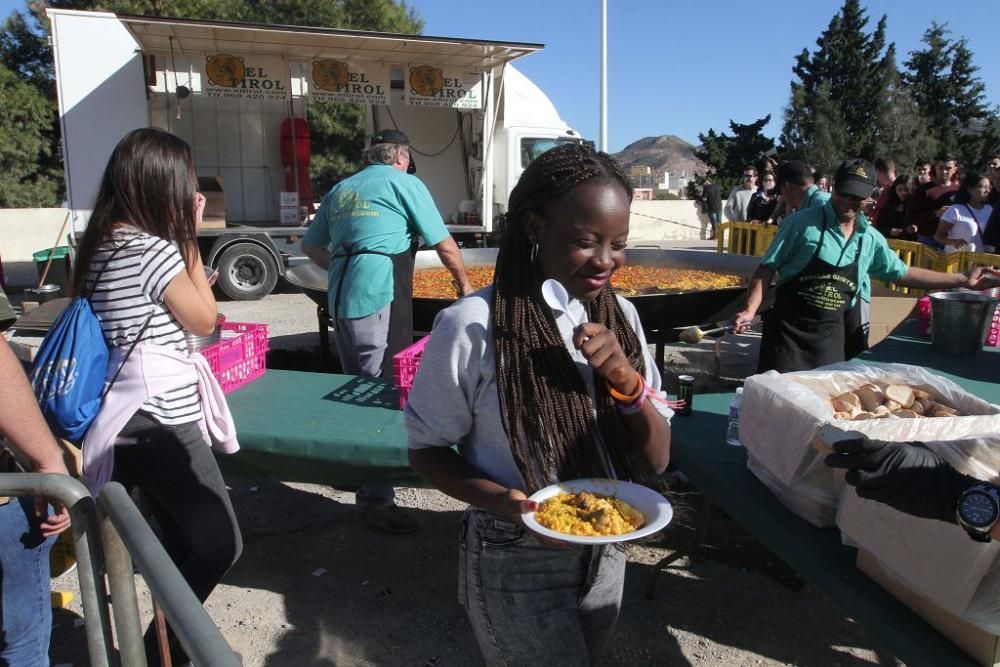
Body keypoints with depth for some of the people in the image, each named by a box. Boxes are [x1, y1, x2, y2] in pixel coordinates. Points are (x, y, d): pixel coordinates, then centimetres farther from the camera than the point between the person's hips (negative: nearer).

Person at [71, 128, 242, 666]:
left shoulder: (101, 246, 8)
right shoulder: (155, 249, -19)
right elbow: (204, 321, -6)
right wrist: (190, 239, -4)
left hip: (129, 422, 10)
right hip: (162, 423, -10)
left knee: (183, 544, 22)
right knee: (219, 544, 1)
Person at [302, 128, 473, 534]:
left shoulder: (341, 189, 20)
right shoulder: (404, 183, 3)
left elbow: (310, 246, 23)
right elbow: (445, 246, 5)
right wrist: (464, 285, 20)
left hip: (340, 299, 7)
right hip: (381, 300, -7)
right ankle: (375, 499, -3)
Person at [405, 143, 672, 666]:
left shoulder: (620, 316, -5)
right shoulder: (472, 327, -22)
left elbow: (656, 461, -4)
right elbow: (426, 450, -10)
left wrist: (628, 383, -22)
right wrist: (501, 501, -26)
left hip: (604, 553, 6)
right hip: (516, 566, -5)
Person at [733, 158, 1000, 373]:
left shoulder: (871, 239, 7)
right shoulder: (803, 223, -8)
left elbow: (903, 273, 20)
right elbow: (766, 269, -8)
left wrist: (962, 280, 18)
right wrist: (750, 310, -20)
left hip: (832, 337, 4)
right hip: (788, 330, -4)